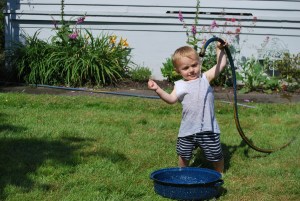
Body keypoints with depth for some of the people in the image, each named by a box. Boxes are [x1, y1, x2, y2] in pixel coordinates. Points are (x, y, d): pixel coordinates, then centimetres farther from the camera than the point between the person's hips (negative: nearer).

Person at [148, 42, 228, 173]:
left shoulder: (205, 78, 4)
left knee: (216, 156, 11)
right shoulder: (180, 86, 2)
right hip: (188, 130, 1)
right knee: (183, 155, 14)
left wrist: (220, 49, 0)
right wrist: (158, 90, -25)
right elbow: (171, 99, -14)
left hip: (208, 128, 0)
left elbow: (221, 65, 6)